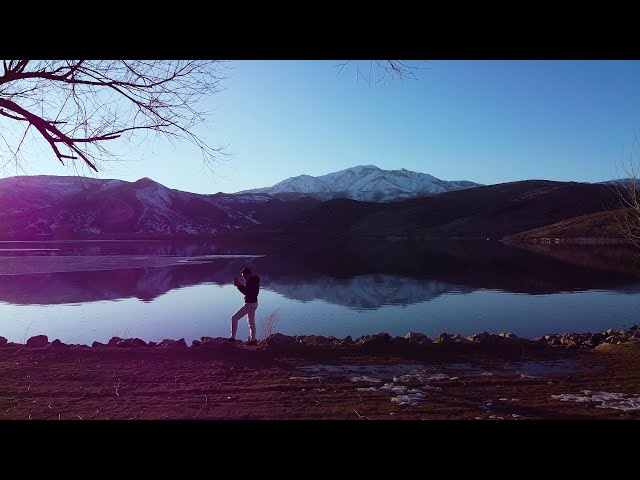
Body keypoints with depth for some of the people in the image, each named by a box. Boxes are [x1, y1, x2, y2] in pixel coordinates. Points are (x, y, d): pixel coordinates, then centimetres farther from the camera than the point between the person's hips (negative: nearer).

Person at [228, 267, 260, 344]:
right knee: (251, 322, 17)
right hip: (253, 303, 10)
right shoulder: (254, 281, 13)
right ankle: (253, 340, 23)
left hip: (249, 304, -10)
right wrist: (240, 285, 9)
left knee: (234, 318, -6)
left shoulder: (250, 281, -18)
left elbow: (246, 292, -22)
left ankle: (232, 337, -6)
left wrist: (239, 285, -17)